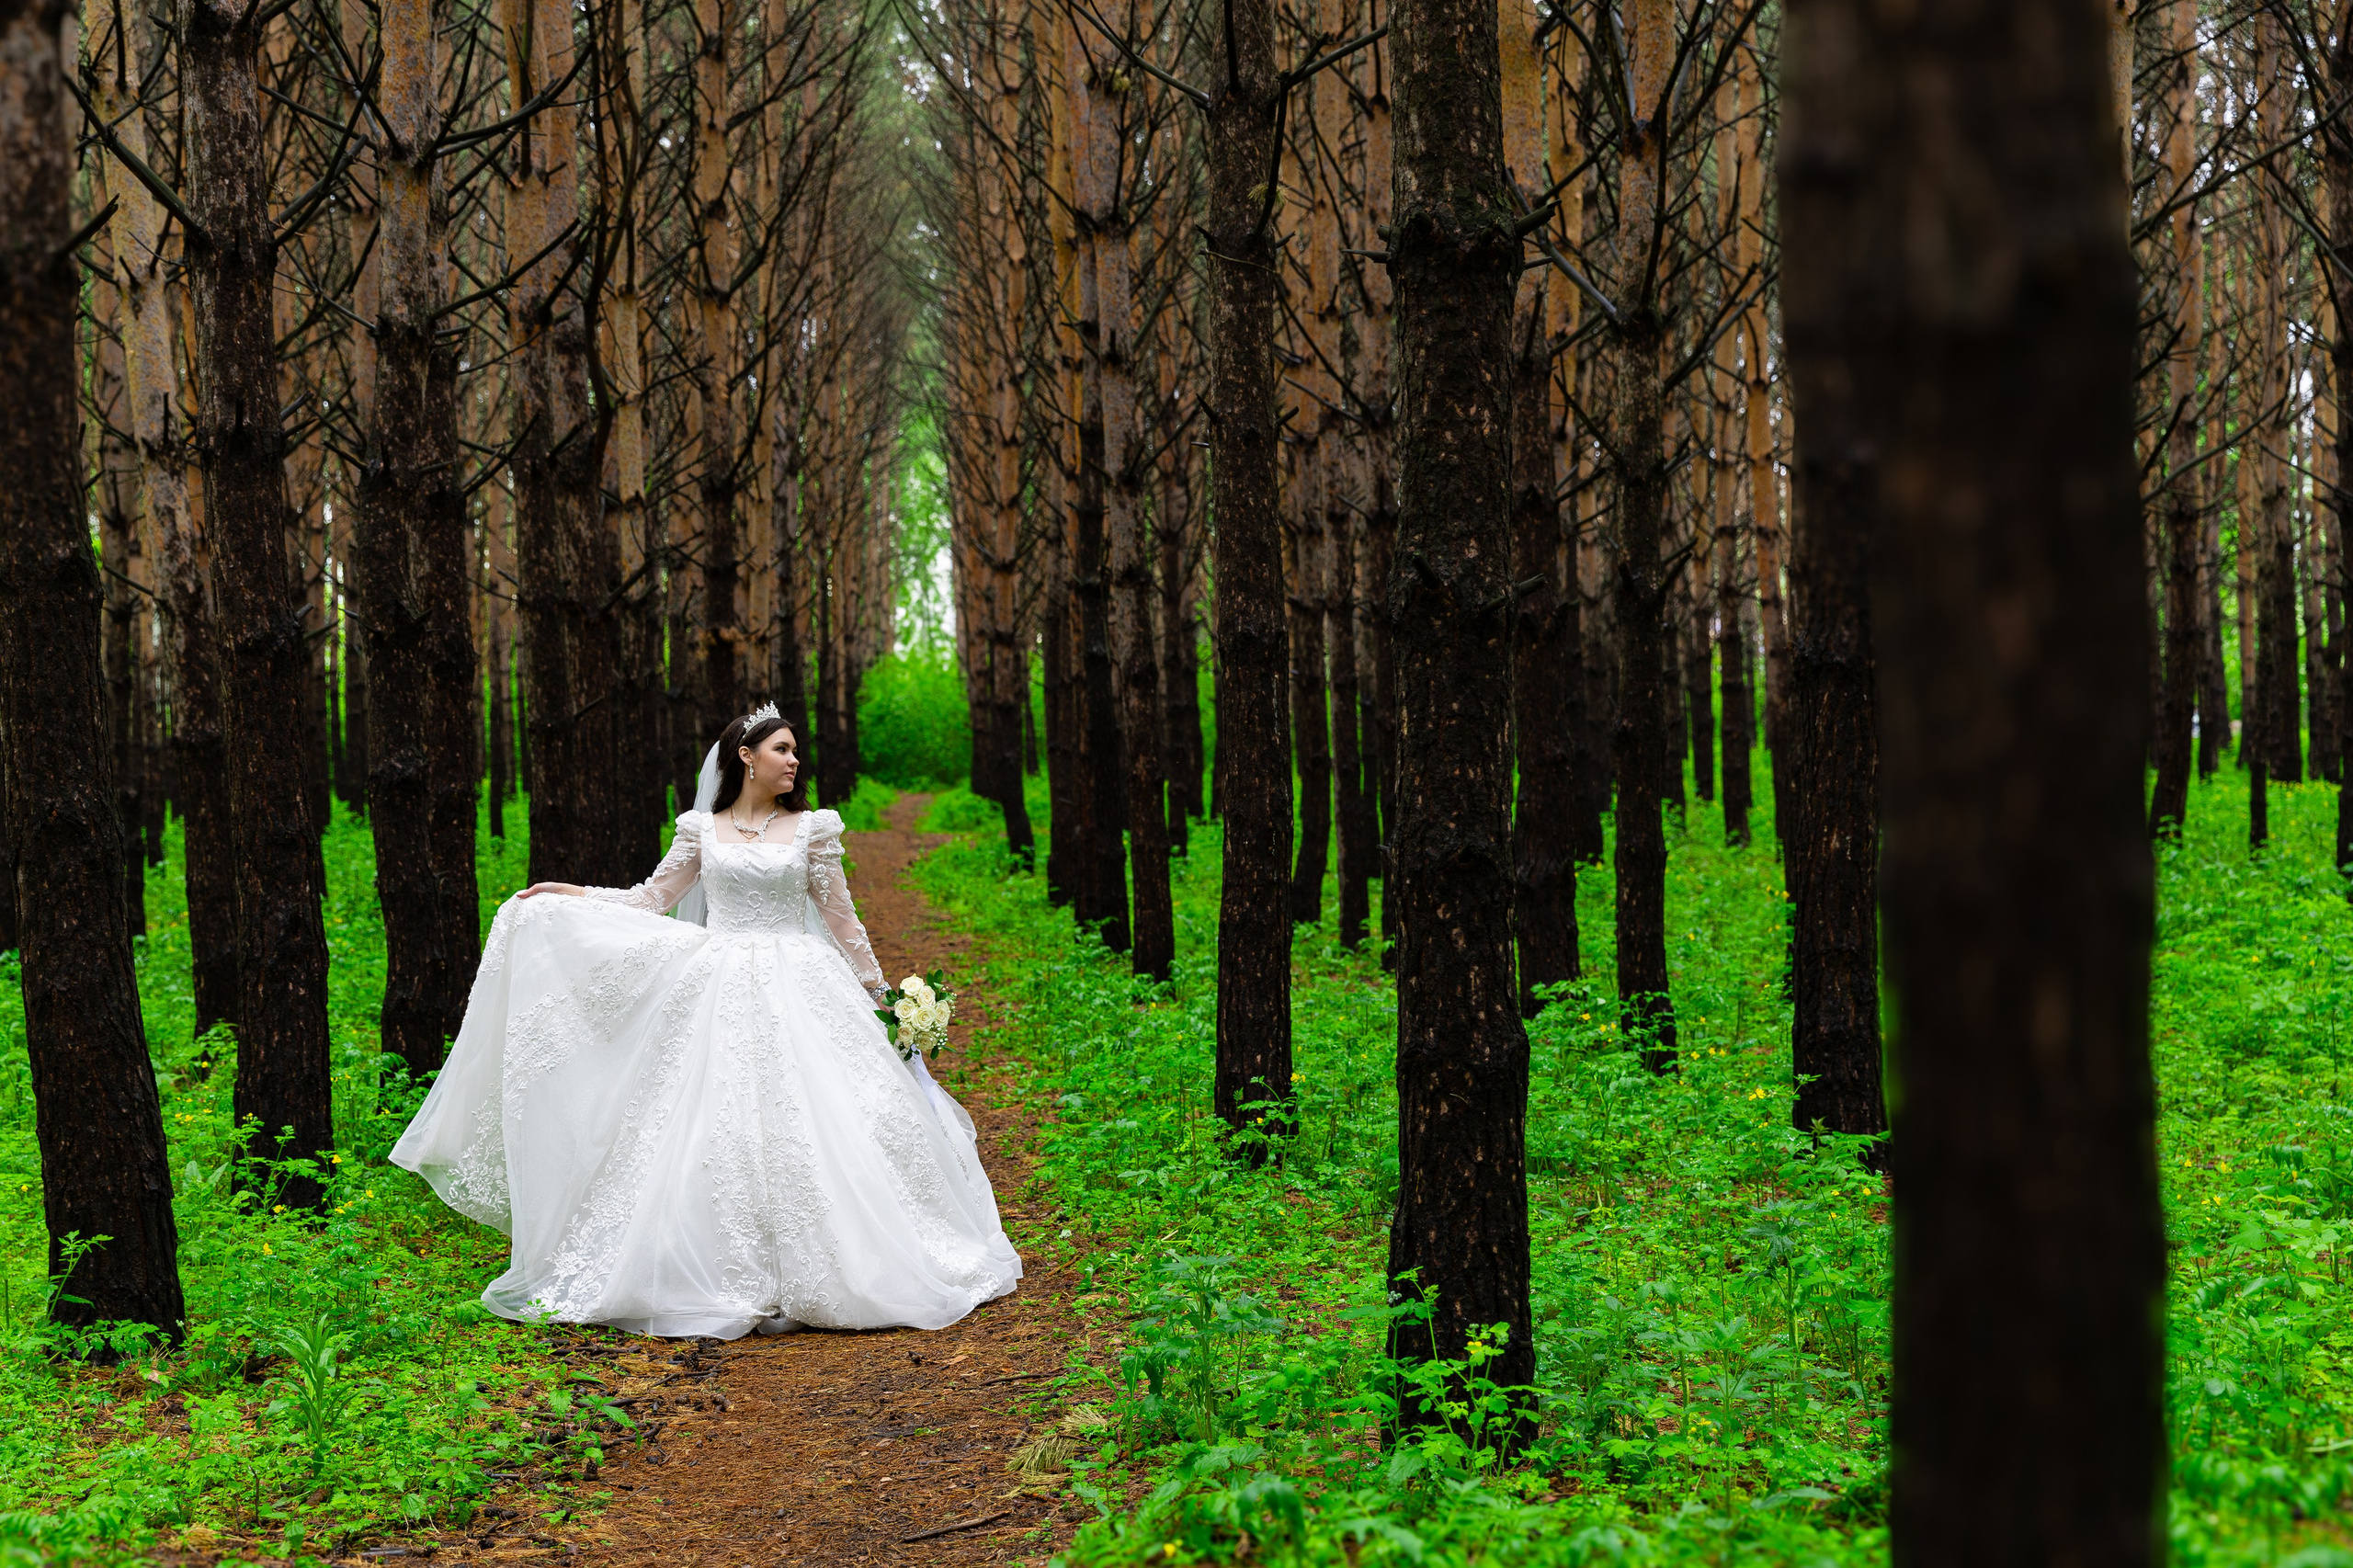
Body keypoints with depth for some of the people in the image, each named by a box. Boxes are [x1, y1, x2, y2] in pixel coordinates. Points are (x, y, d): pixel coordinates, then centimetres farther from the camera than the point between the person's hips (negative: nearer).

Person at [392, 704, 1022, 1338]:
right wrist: (563, 893, 9)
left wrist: (876, 993, 11)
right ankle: (730, 1280, 0)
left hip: (796, 993, -1)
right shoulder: (701, 829, 9)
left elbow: (840, 918, 11)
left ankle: (809, 1275, -1)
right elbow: (650, 900, 15)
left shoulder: (811, 828, 7)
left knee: (801, 1128, -8)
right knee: (716, 1132, -6)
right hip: (720, 994, 1)